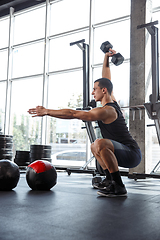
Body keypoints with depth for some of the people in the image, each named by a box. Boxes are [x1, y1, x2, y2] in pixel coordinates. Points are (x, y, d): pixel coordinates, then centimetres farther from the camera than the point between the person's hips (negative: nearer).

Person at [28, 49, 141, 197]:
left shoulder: (106, 111, -19)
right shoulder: (112, 103, 9)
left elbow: (73, 114, -21)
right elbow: (106, 79, 20)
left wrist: (47, 111, -15)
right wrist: (106, 58, 23)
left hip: (132, 153, -10)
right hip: (125, 153, 10)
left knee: (100, 143, -35)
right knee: (94, 147, 27)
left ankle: (119, 187, -25)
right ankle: (110, 180, 19)